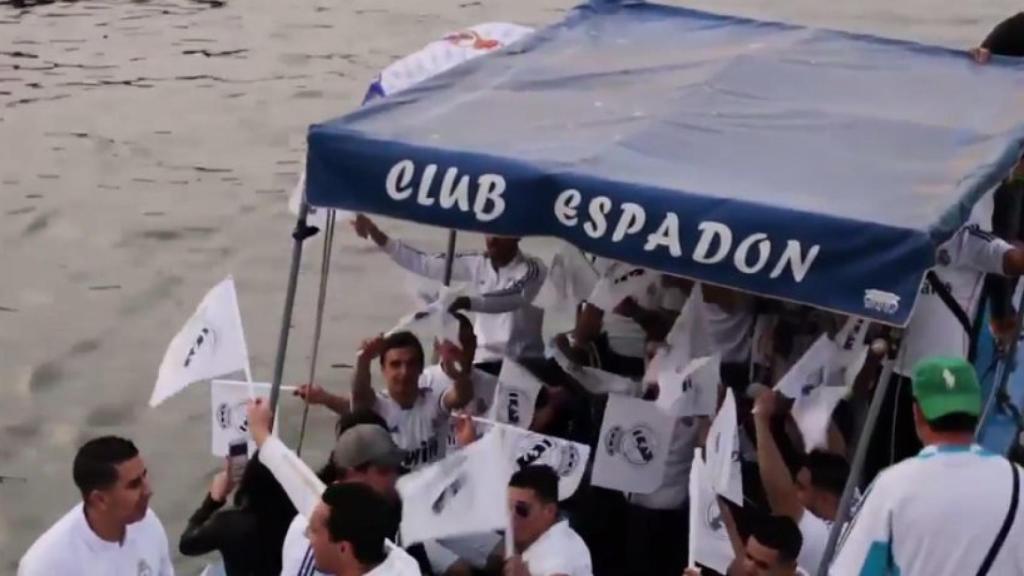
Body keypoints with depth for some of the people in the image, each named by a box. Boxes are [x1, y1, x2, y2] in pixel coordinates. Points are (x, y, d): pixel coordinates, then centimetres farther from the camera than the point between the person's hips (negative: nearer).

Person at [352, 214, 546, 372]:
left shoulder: (532, 268, -11)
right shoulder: (477, 264, 3)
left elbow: (507, 298, -31)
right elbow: (423, 263, 1)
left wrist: (465, 302, -47)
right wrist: (379, 238, -8)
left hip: (524, 362, -4)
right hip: (486, 360, 5)